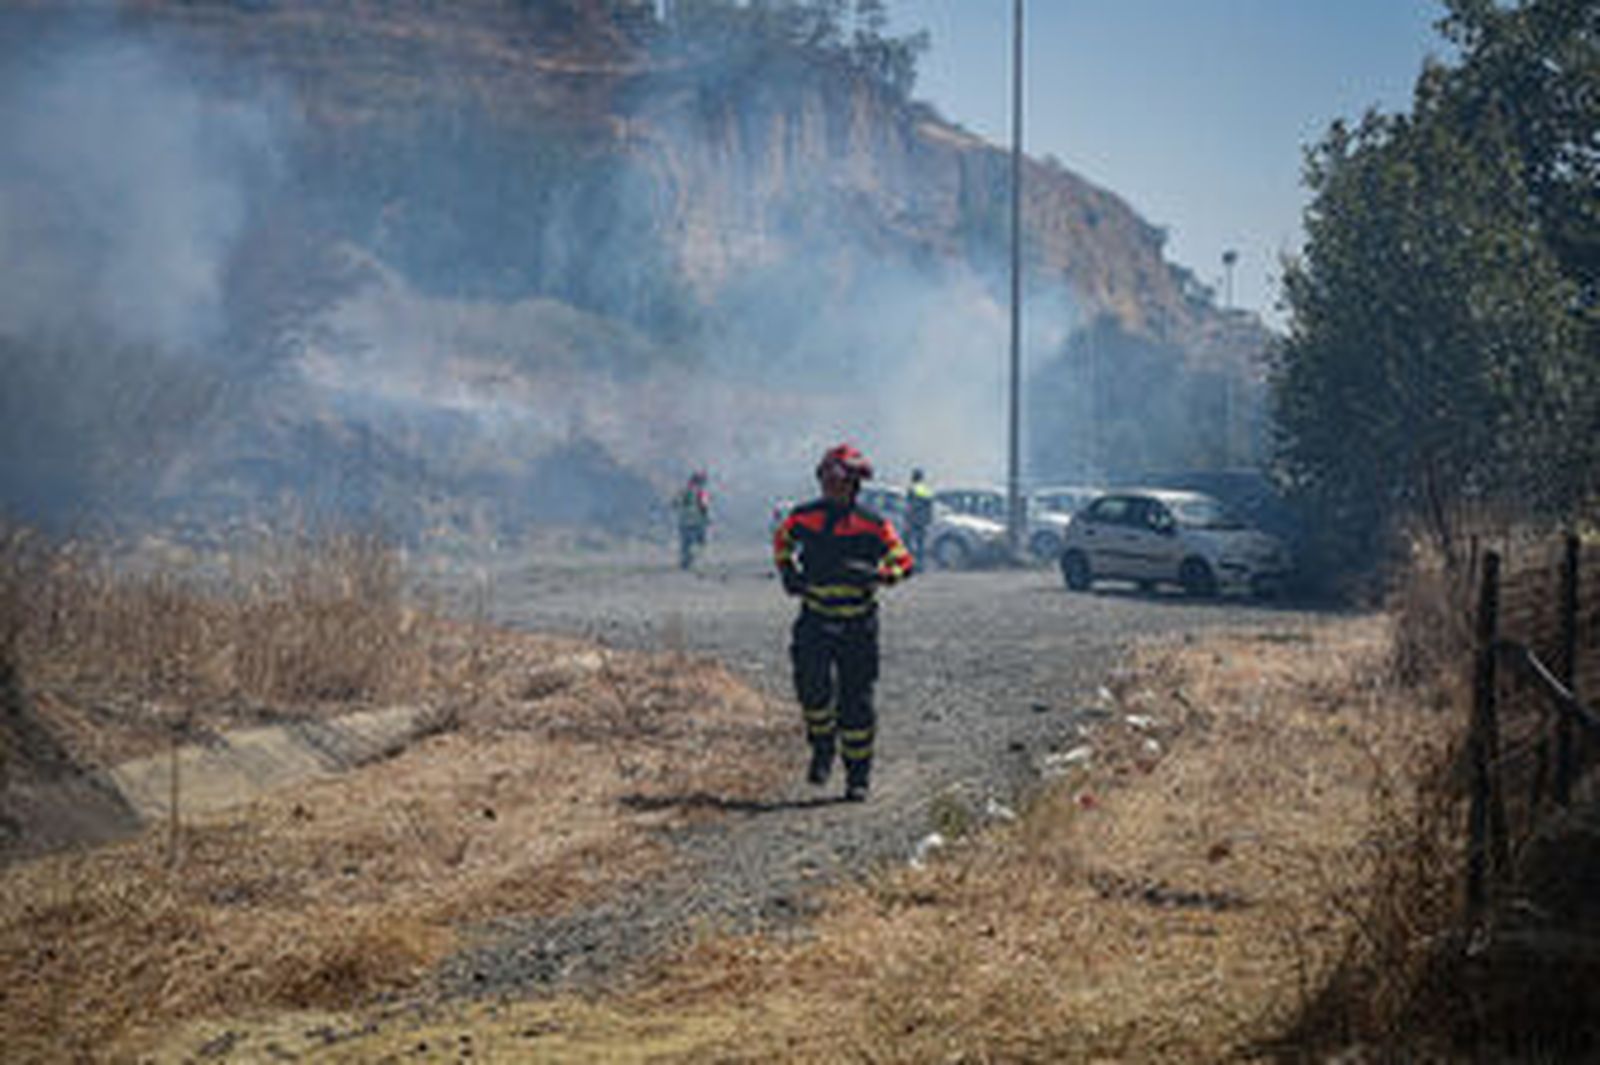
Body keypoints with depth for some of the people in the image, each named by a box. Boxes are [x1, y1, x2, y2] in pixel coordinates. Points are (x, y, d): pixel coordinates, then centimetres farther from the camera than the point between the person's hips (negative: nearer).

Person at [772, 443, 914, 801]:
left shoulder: (872, 524, -8)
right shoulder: (804, 517, -1)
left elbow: (903, 563, -4)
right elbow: (781, 540, 20)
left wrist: (874, 574, -23)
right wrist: (787, 573, 4)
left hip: (858, 625, -1)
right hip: (815, 620, 1)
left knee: (856, 701, 2)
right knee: (814, 684, -19)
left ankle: (858, 777, 15)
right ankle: (822, 748, 8)